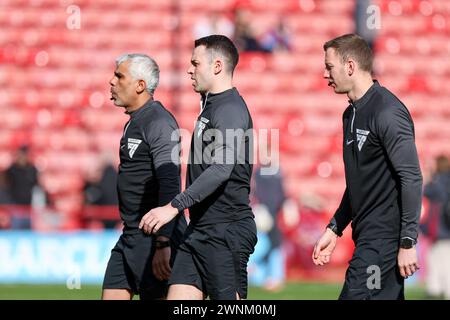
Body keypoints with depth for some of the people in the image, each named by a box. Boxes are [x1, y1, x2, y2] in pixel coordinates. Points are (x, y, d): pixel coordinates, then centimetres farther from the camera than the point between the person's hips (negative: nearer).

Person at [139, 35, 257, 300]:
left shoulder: (231, 109, -14)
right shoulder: (211, 106, 19)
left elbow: (221, 169, -26)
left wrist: (175, 206, -32)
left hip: (226, 232, -10)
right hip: (200, 229, 10)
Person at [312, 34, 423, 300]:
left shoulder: (388, 113, -14)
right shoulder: (352, 114, 16)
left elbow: (411, 178, -18)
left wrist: (408, 243, -20)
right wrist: (334, 229, 20)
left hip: (385, 238, -9)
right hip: (367, 237, 9)